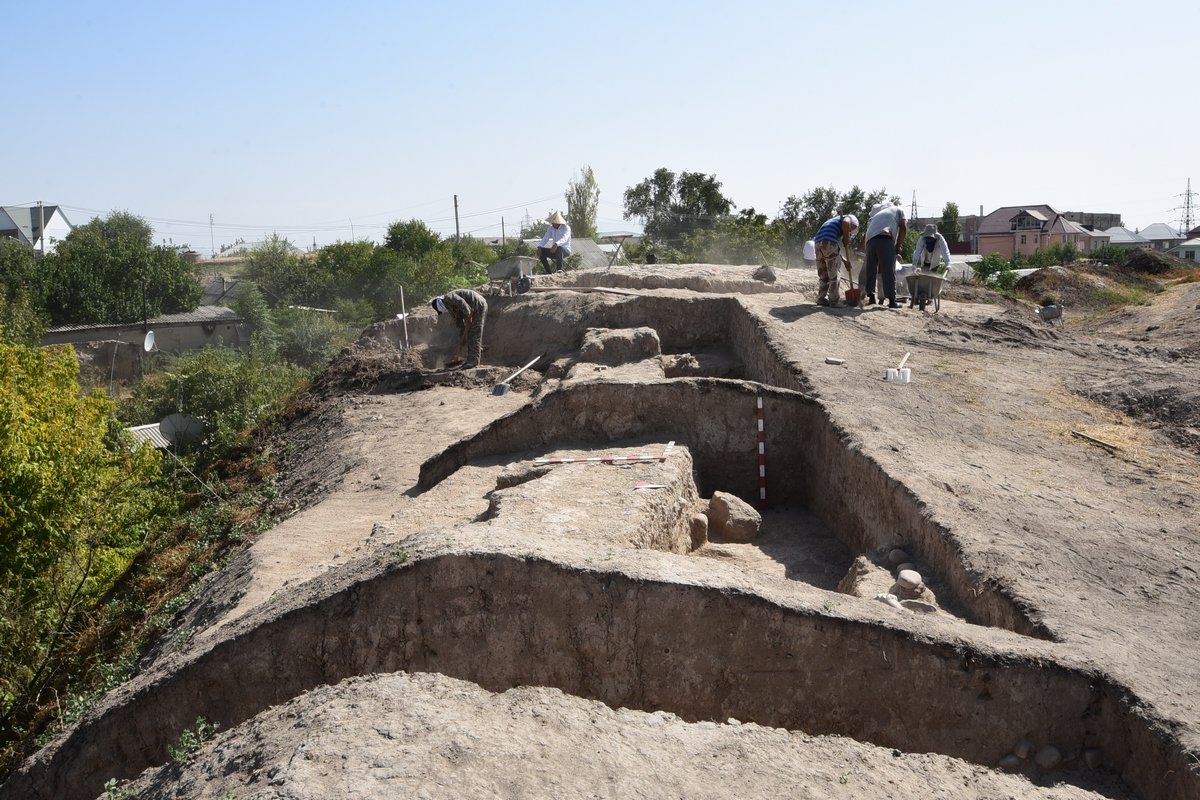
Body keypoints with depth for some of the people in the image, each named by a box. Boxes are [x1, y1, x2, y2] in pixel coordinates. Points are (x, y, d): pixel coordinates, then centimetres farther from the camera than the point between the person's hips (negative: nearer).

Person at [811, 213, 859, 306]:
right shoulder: (849, 218, 17)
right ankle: (833, 301, 2)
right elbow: (845, 222, -11)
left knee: (823, 275, 14)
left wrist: (845, 261, 28)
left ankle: (821, 299, 12)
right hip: (829, 242, -7)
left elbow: (836, 249, 33)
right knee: (833, 274, 0)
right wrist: (846, 240, 0)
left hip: (818, 243, 7)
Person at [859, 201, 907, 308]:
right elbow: (903, 227, 10)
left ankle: (870, 296, 9)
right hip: (885, 237, -5)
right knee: (889, 271, -4)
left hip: (870, 239, 5)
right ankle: (891, 300, -6)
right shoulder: (899, 210, 25)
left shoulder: (877, 214, 38)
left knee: (870, 269, 14)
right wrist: (898, 246, 14)